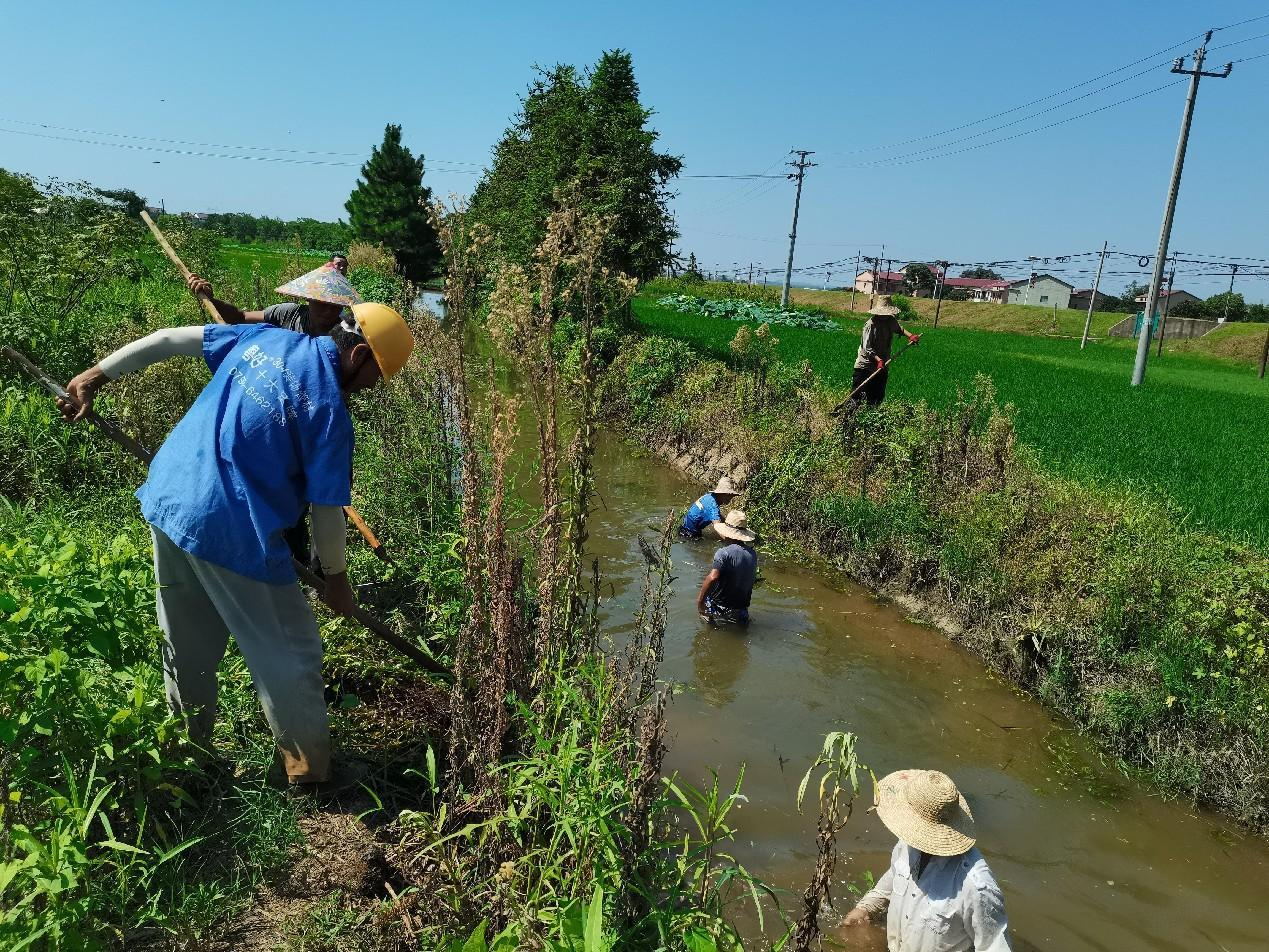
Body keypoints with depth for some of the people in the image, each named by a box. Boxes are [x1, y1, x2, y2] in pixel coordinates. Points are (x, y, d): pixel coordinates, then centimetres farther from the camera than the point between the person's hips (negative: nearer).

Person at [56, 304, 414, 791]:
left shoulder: (263, 338, 5)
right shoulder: (328, 409, -15)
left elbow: (170, 338, 12)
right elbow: (326, 510, -10)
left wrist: (97, 375, 19)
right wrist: (336, 577, 4)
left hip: (167, 501, 8)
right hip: (231, 532, -8)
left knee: (187, 645, 23)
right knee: (286, 650, 9)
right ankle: (308, 766, 21)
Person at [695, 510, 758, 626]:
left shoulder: (724, 553, -21)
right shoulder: (753, 554, -1)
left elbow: (712, 577, -32)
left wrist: (700, 599, -23)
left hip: (720, 607, -5)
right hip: (742, 609, 5)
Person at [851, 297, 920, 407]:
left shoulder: (891, 321, -1)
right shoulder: (871, 324, -20)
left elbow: (898, 328, 24)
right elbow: (867, 347, -23)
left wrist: (910, 336, 8)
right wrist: (878, 360, -32)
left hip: (882, 365, 6)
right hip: (866, 364, -6)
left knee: (878, 396, 9)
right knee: (858, 394, -2)